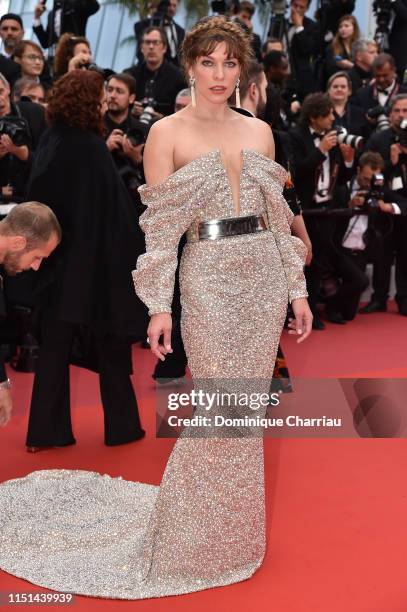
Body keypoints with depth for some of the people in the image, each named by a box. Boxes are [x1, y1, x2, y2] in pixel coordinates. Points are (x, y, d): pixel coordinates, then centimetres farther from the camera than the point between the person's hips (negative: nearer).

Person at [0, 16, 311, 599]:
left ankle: (238, 523, 29)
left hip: (265, 277, 5)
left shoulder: (259, 131, 10)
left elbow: (277, 218, 13)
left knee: (248, 409, 11)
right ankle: (198, 538, 19)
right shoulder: (168, 133, -3)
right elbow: (160, 227, -6)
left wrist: (297, 290, 10)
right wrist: (159, 306, -10)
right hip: (210, 281, -5)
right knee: (221, 411, -2)